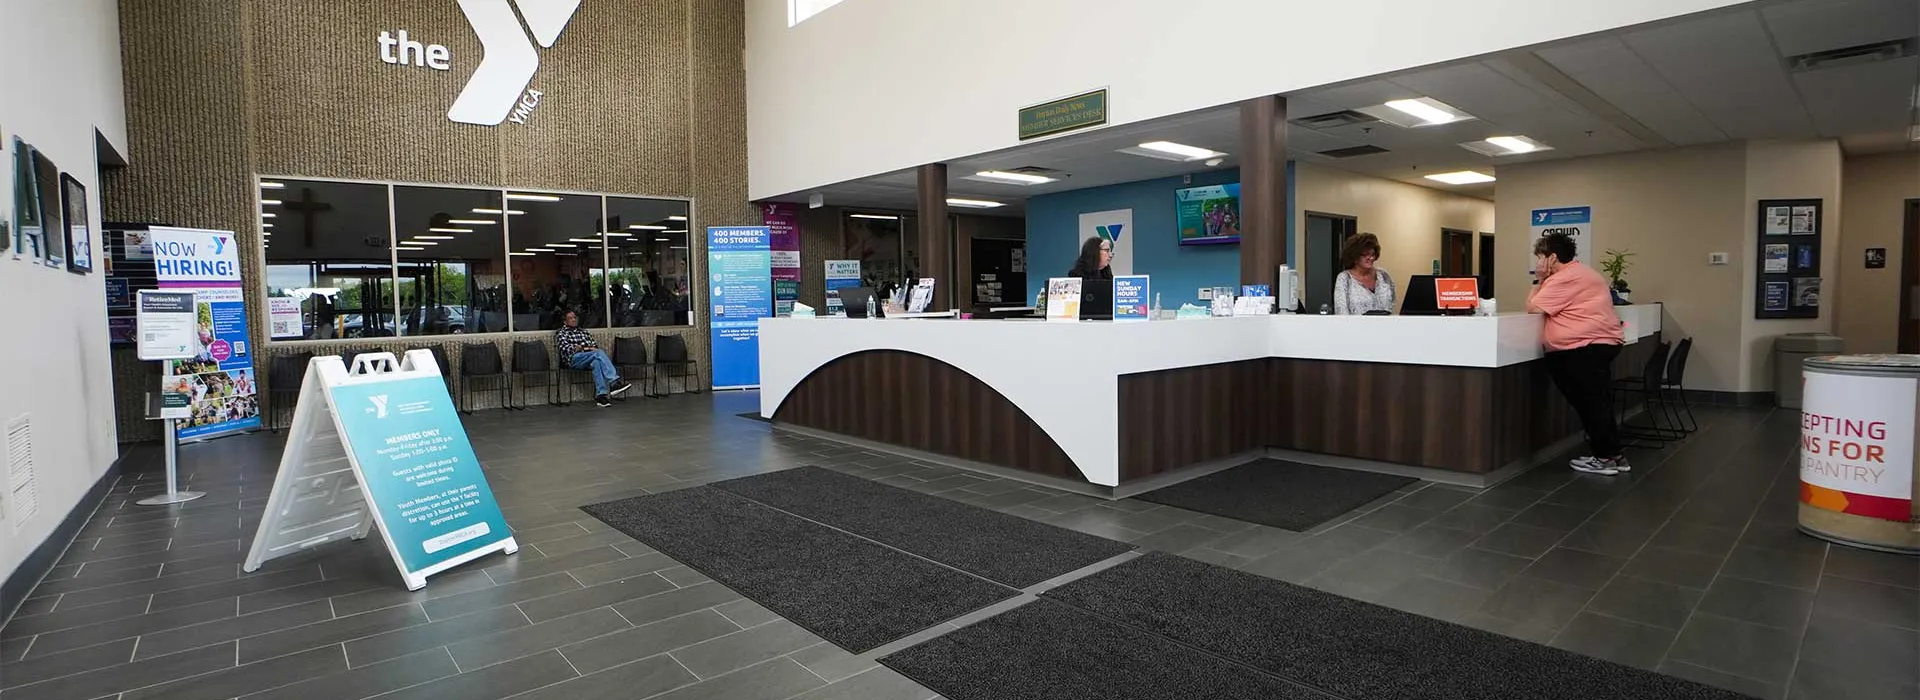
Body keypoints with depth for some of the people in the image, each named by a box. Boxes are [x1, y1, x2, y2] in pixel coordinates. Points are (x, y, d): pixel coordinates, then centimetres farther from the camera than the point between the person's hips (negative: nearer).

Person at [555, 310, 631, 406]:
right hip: (574, 358, -4)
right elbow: (565, 348, 1)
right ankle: (614, 382, -49)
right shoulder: (561, 333, 19)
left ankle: (601, 395, -51)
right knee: (599, 353, -34)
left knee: (596, 362, -36)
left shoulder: (583, 332, 34)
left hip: (591, 357, 4)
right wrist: (584, 348, -9)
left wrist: (593, 348, -2)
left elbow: (595, 345, 22)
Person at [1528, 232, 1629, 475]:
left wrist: (1539, 280, -2)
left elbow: (1532, 308, -12)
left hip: (1587, 347, -11)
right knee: (1597, 404, 16)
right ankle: (1612, 455, 22)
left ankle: (1606, 458, 4)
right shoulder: (1577, 272, 21)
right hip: (1600, 344, 11)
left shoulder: (1564, 279, -14)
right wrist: (1543, 281, 14)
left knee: (1592, 404, -3)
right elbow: (1549, 307, 22)